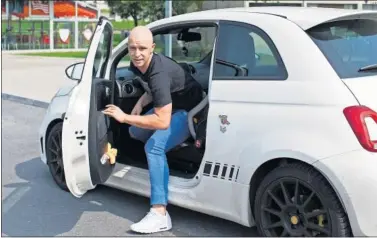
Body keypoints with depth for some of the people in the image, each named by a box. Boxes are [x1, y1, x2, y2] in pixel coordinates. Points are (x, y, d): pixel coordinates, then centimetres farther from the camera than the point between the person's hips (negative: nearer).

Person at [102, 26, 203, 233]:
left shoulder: (159, 73, -35)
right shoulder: (137, 65, -9)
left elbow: (162, 122, -38)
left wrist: (124, 118, -32)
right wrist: (140, 103, -4)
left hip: (189, 110, -9)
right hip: (169, 104, 9)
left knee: (154, 146, -28)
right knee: (136, 132, 19)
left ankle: (160, 215, -31)